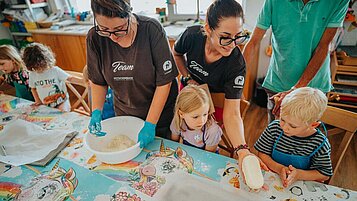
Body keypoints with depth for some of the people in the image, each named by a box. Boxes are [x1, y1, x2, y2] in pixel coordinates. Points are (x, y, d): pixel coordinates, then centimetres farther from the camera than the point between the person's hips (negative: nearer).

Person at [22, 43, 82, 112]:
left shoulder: (55, 70, -11)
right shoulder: (32, 75, 2)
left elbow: (70, 78, -10)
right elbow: (33, 88, 18)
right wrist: (37, 101, 10)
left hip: (61, 102, -4)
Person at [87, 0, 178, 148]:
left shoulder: (152, 29, -24)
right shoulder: (95, 37, -14)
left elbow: (164, 82, -22)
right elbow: (98, 81, -2)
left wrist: (150, 124, -21)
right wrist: (96, 111, -17)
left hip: (160, 113, -2)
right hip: (124, 114, 3)